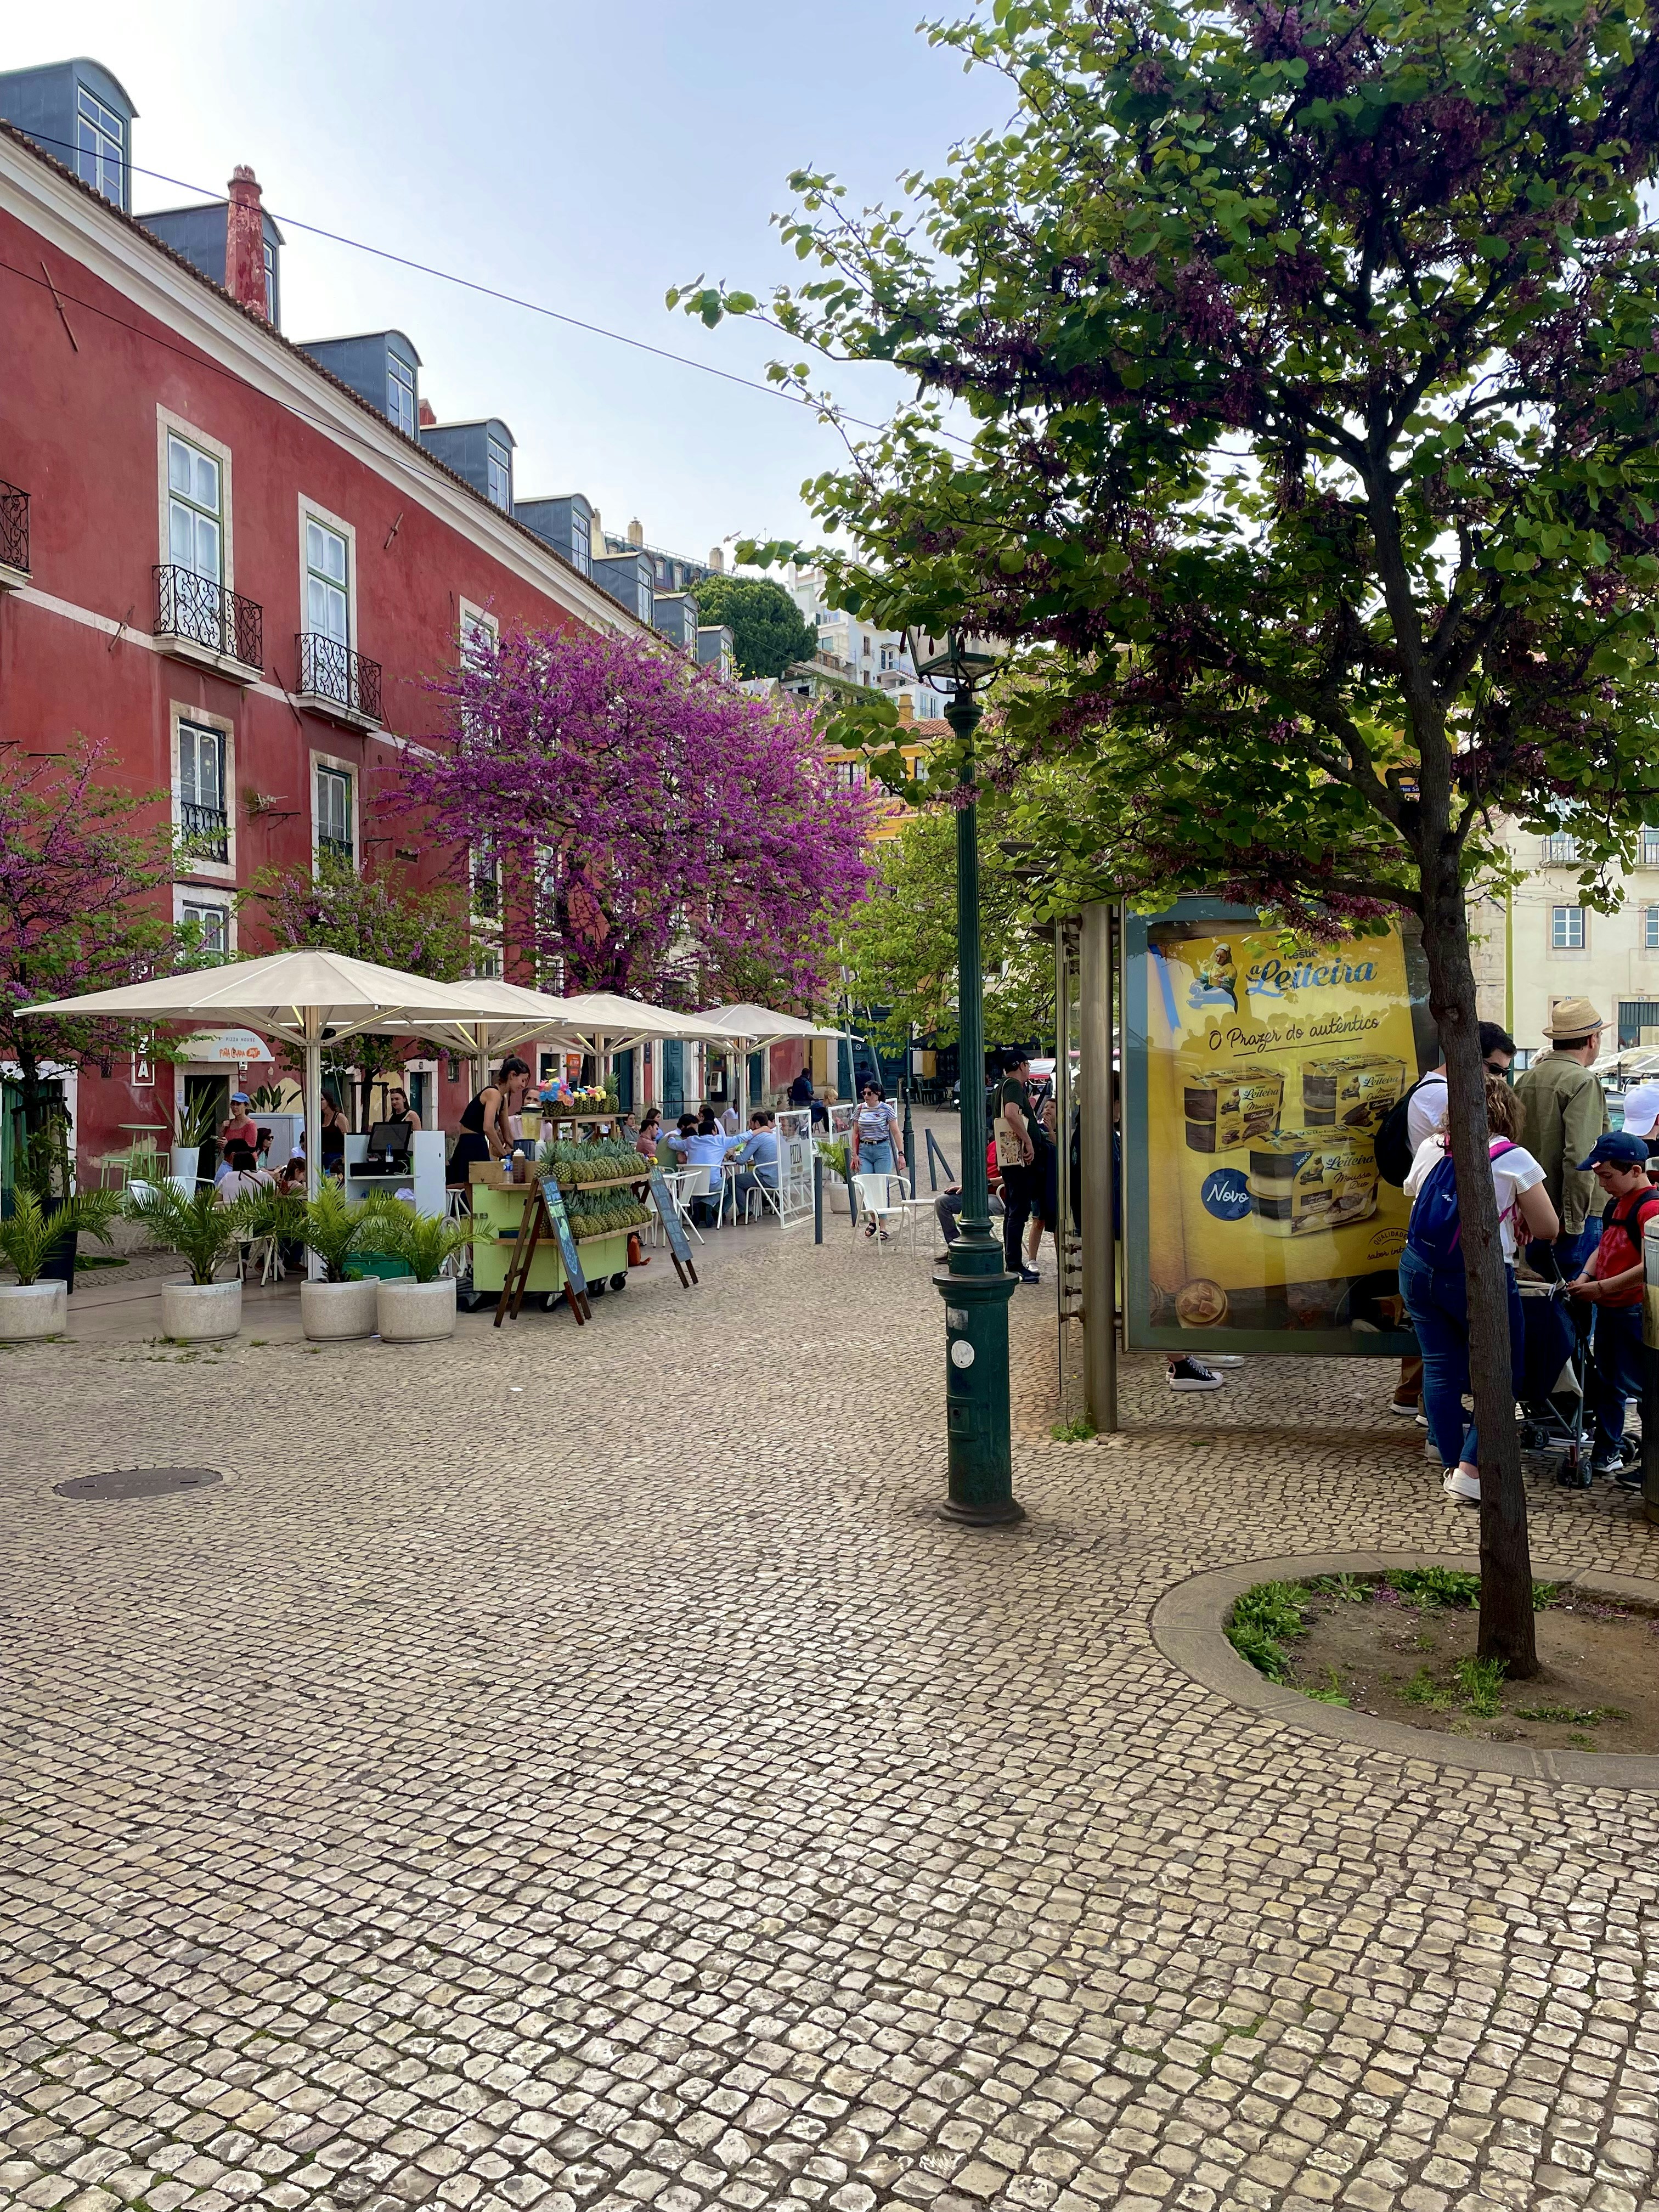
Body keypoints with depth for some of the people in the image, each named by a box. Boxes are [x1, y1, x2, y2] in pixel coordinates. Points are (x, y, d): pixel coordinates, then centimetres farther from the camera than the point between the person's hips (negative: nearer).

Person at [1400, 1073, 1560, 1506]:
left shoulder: (1429, 1149, 5)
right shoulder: (1512, 1158, -6)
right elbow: (1548, 1230, -1)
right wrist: (1517, 1214, 18)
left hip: (1418, 1271, 5)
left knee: (1440, 1366, 13)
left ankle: (1451, 1463, 19)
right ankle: (1470, 1472, 0)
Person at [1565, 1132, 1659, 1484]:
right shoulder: (1616, 1206, 11)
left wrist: (1600, 1288, -24)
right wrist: (1586, 1276, 2)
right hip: (1609, 1310, 10)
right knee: (1607, 1384, 18)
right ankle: (1606, 1455, 30)